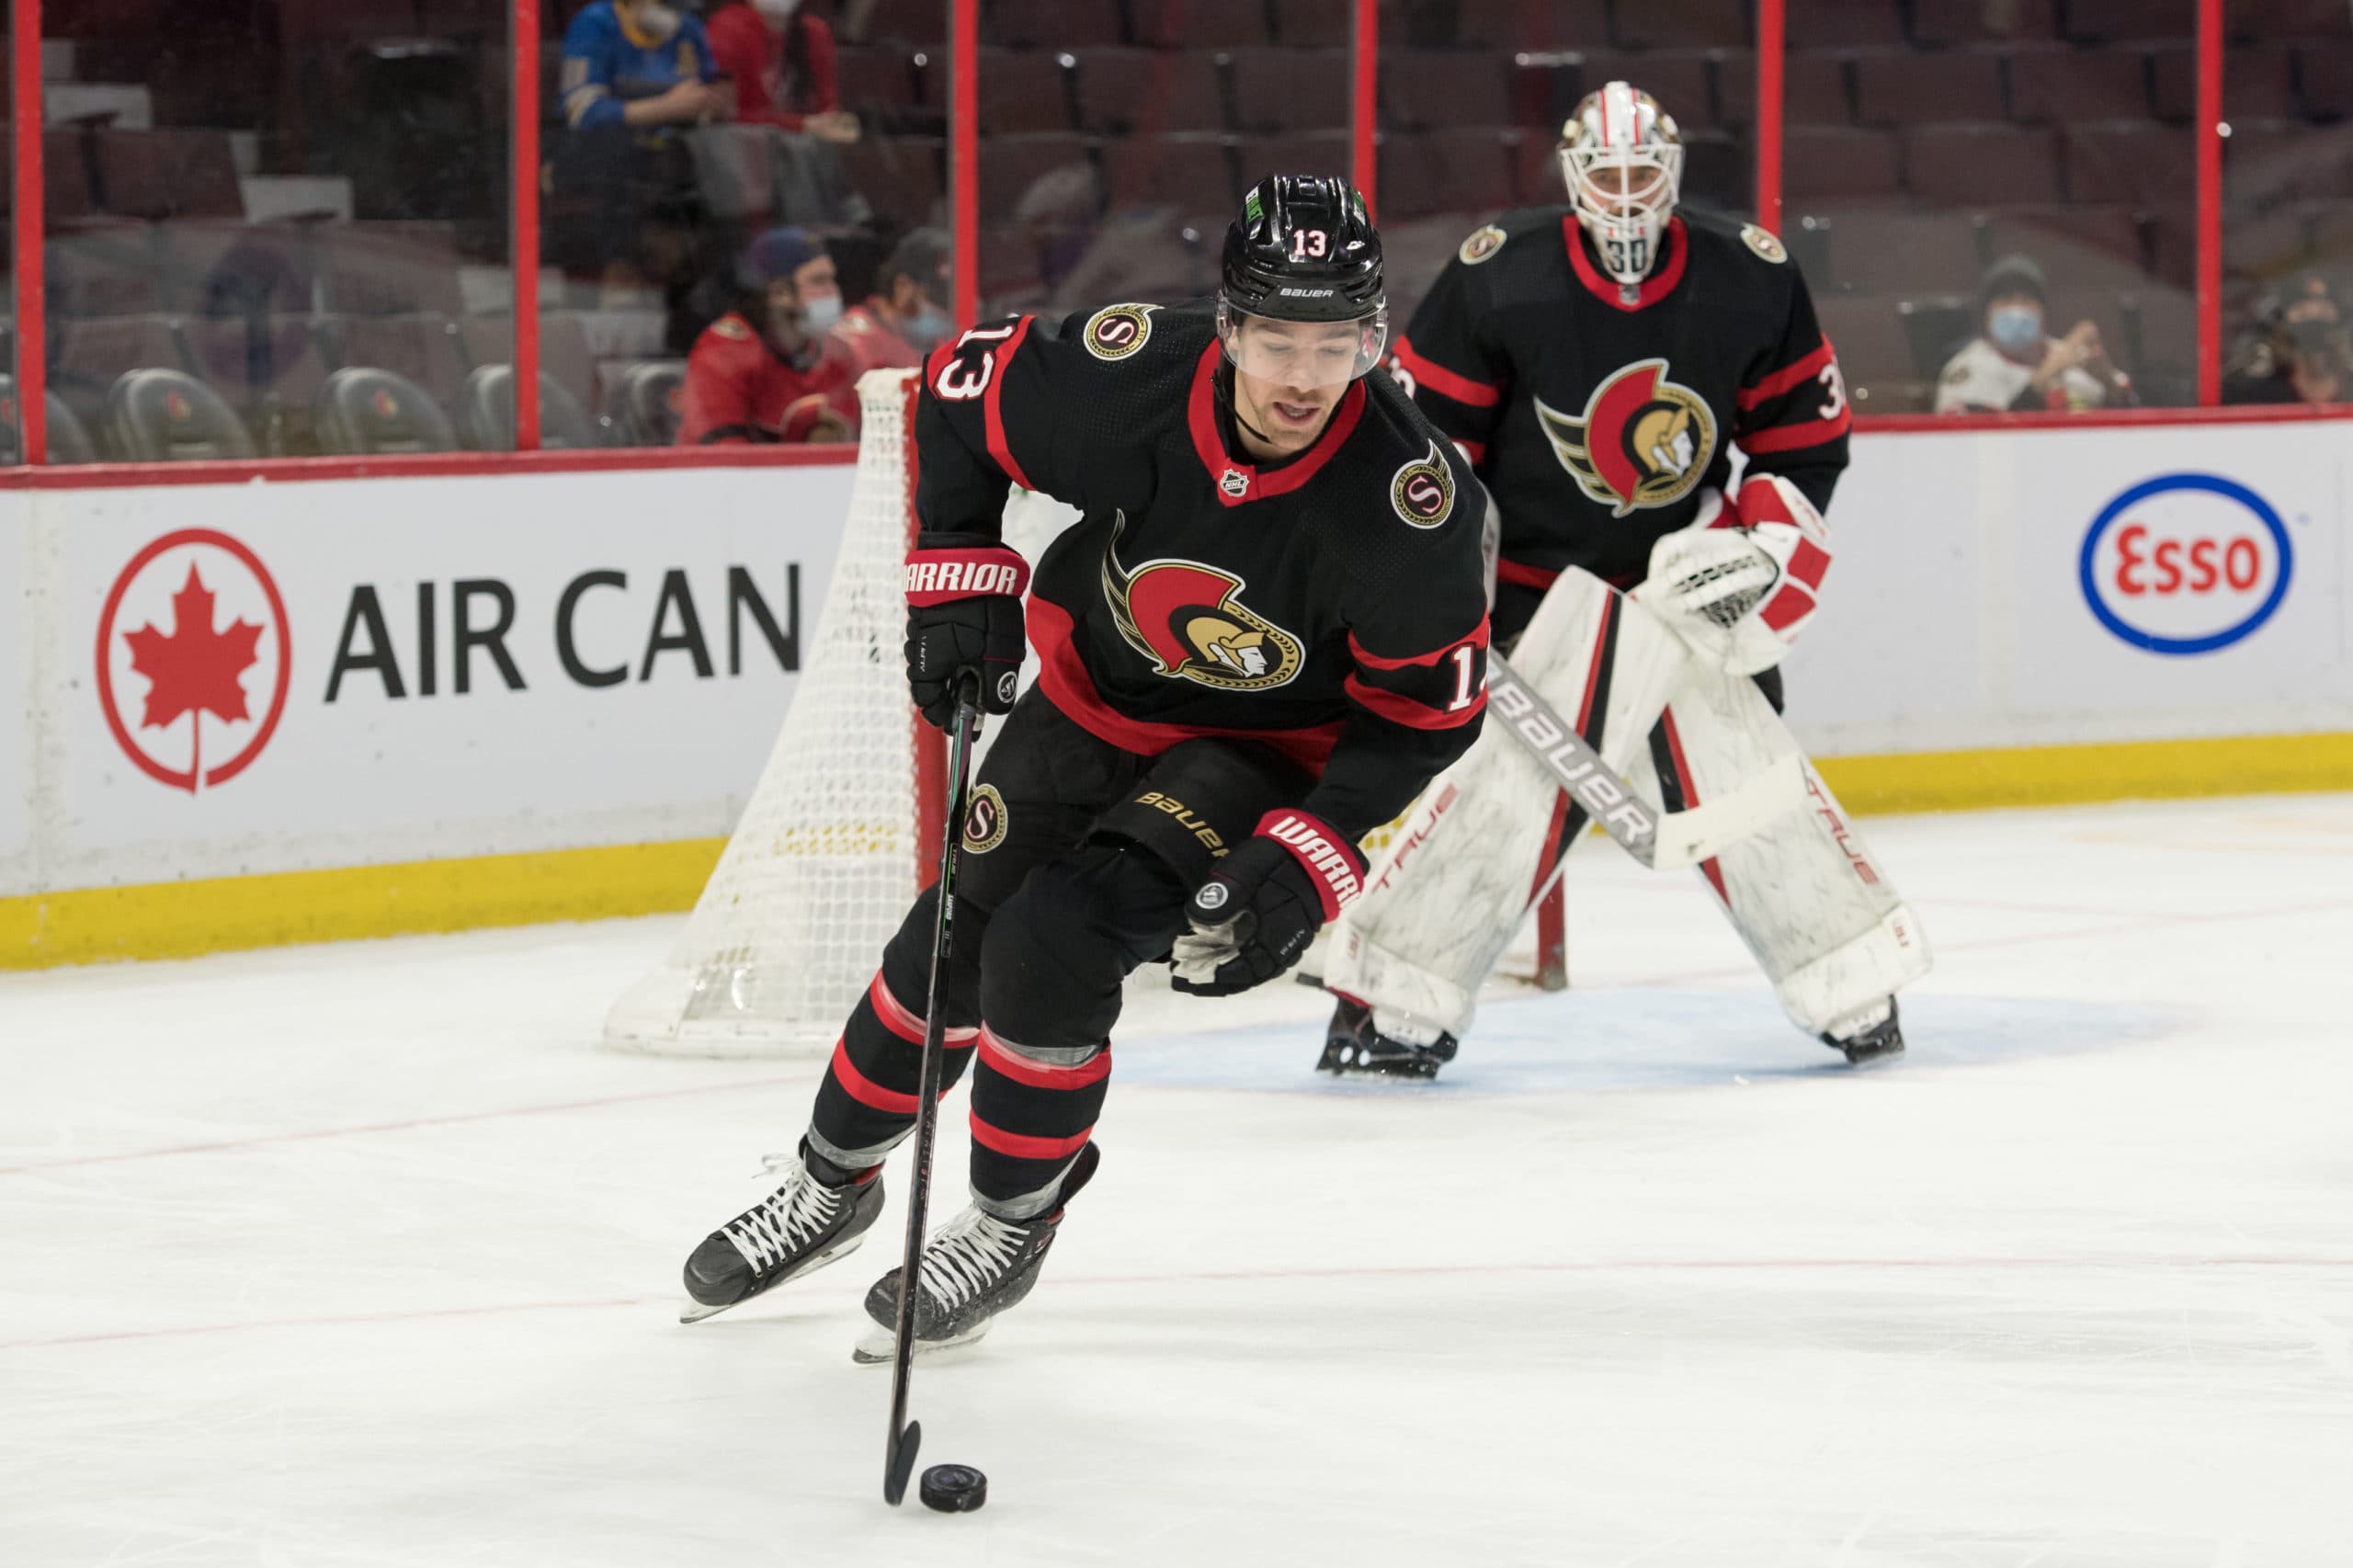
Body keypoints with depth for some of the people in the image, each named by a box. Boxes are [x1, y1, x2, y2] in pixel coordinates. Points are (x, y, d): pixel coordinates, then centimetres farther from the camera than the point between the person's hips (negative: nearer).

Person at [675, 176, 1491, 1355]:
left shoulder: (1408, 497, -32)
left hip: (1273, 748, -3)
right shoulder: (1132, 375, -28)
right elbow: (961, 388, -7)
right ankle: (833, 1179, 36)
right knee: (957, 932, 10)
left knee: (1054, 943, -19)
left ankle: (1010, 1225, 5)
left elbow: (1426, 706, -19)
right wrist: (958, 577, -13)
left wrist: (1309, 862, -26)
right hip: (1096, 696, 4)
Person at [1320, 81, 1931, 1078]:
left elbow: (1807, 434, 5)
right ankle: (1389, 1001, -6)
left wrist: (1764, 544, -7)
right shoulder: (1498, 279, -12)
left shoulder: (1750, 282, -5)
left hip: (1692, 578, 2)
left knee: (1749, 778, -2)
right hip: (1538, 579, -2)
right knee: (1502, 781, -15)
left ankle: (1854, 990, 12)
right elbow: (1423, 434, -5)